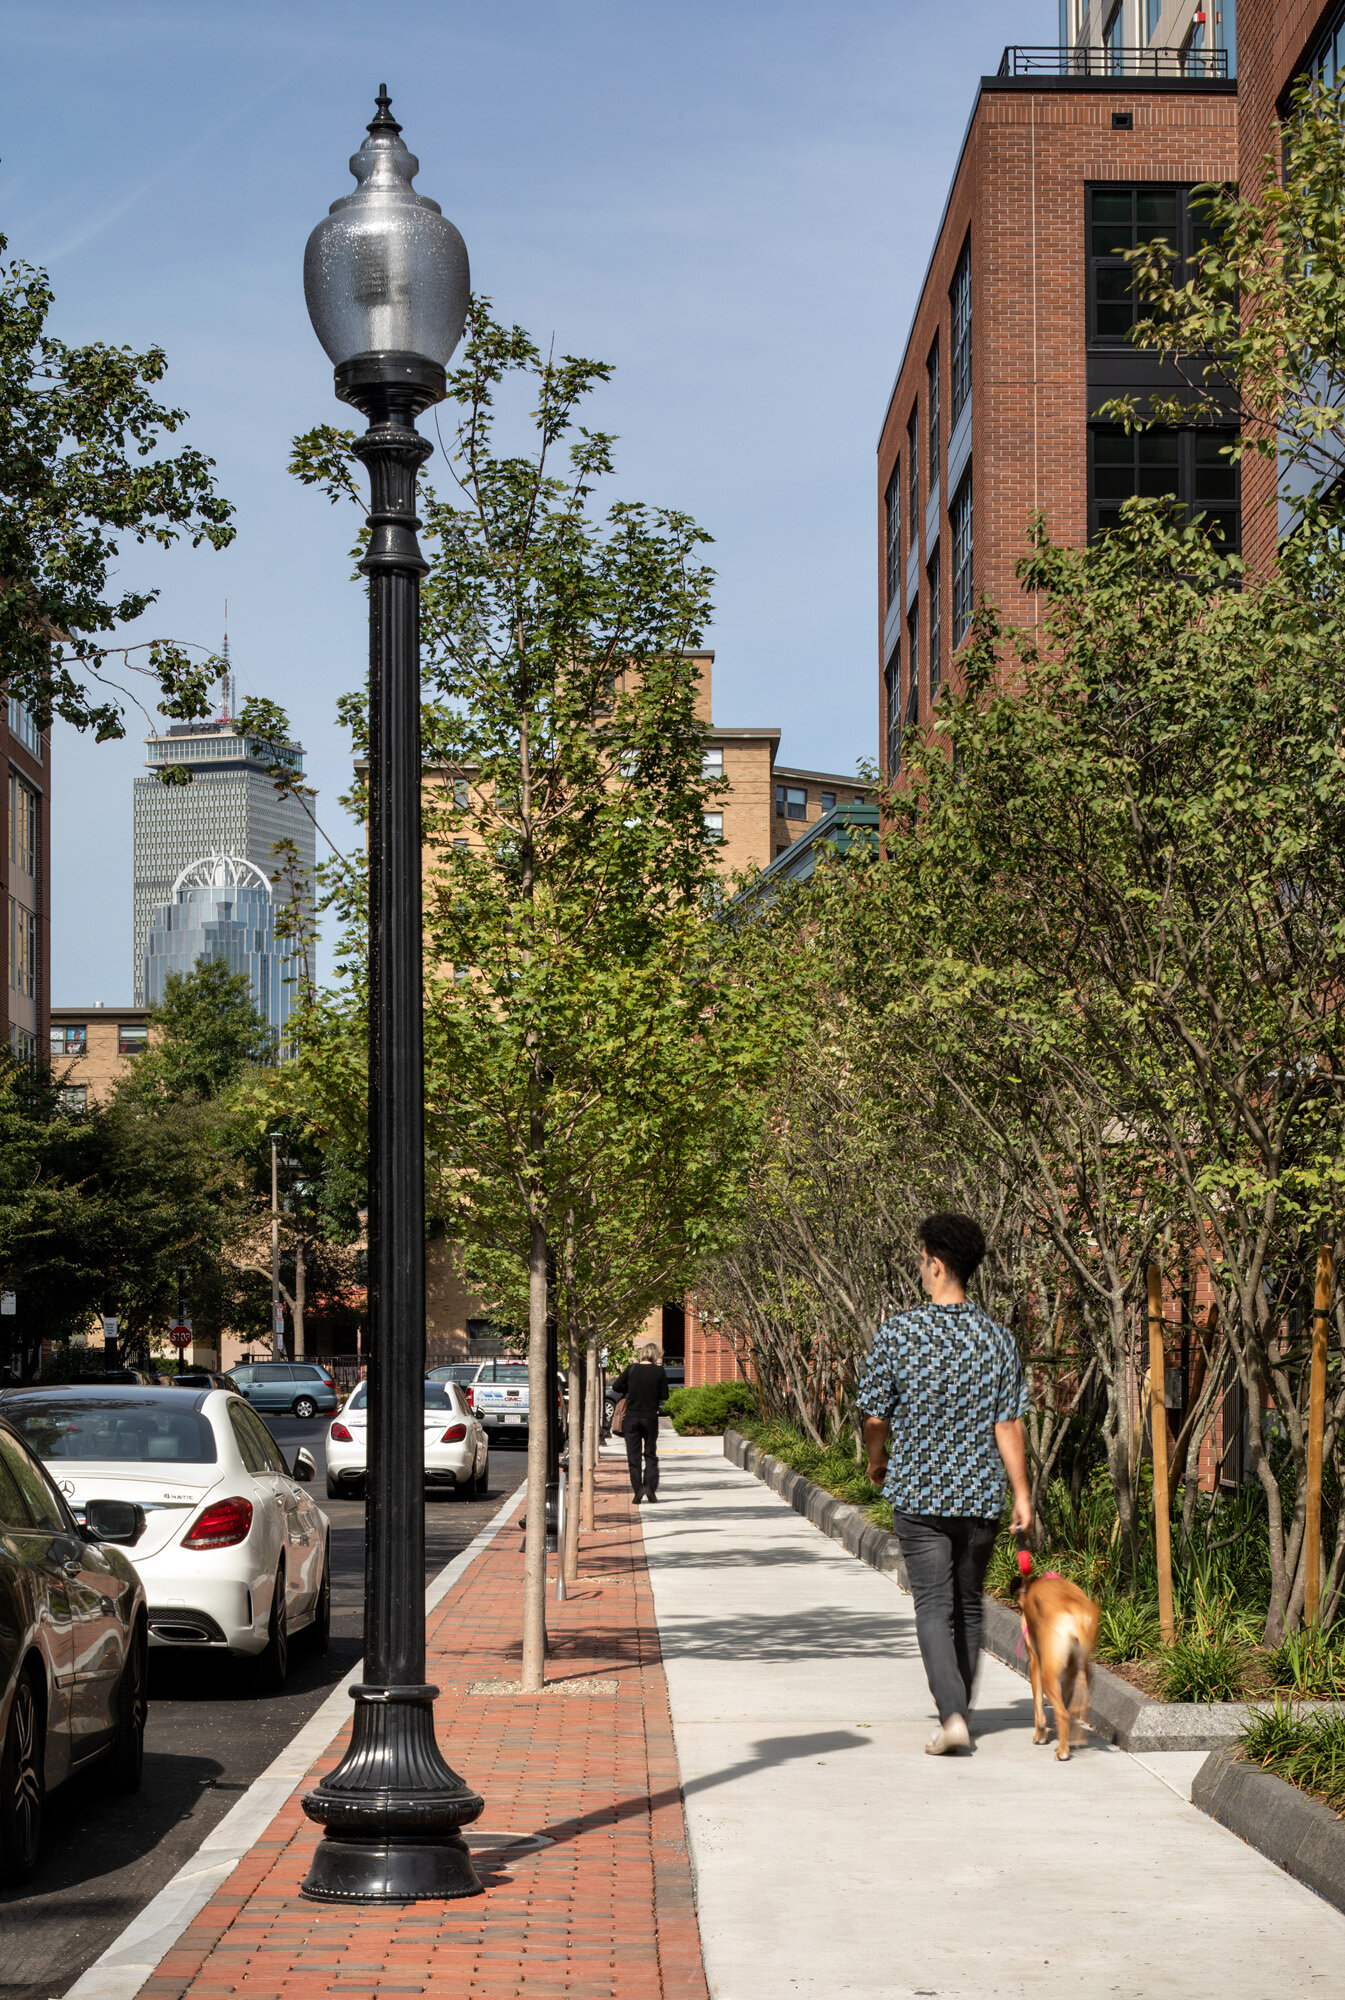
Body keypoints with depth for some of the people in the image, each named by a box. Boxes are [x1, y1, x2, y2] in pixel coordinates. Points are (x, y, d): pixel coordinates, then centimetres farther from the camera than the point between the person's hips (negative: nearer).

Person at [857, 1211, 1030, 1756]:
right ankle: (957, 1710, 25)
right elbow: (1008, 1425, -3)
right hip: (981, 1493, 3)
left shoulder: (898, 1332, -10)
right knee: (968, 1604, 16)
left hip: (919, 1491, -3)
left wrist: (876, 1463, 16)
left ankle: (952, 1715, -16)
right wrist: (1021, 1495, 2)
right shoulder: (997, 1338, -3)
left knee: (935, 1607, -1)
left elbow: (875, 1415, -3)